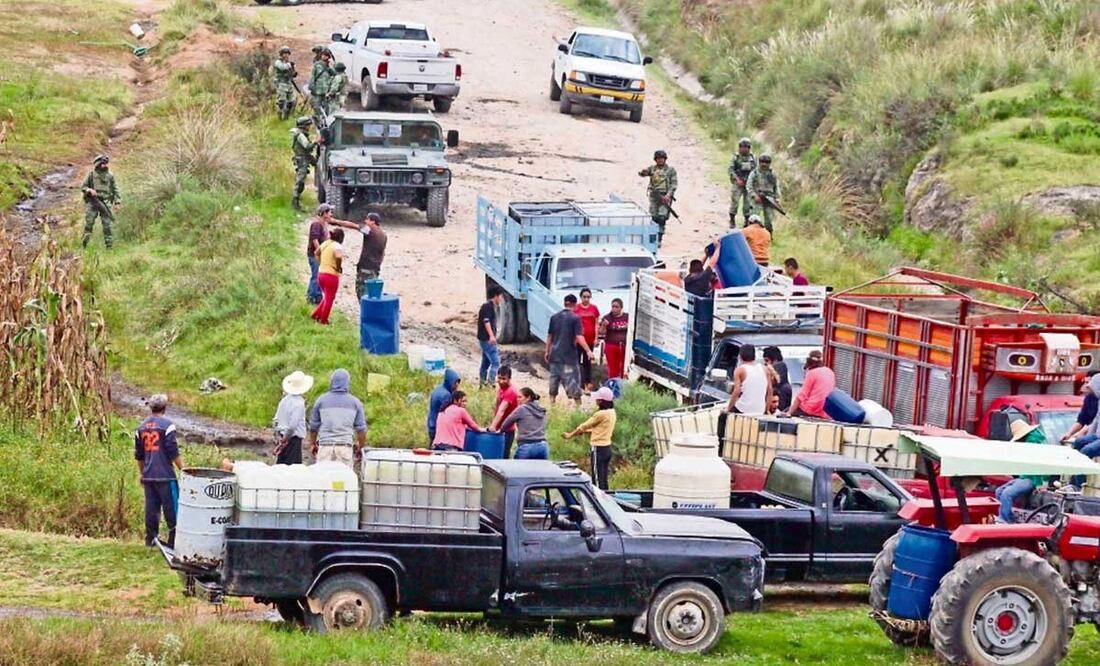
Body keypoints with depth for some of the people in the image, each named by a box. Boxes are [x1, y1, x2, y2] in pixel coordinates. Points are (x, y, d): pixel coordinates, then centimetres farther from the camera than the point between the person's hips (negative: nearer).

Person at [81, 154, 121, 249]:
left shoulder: (110, 176, 10)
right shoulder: (91, 174, 5)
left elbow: (115, 189, 13)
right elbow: (83, 187, 8)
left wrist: (117, 201, 3)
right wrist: (89, 190, -13)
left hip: (105, 202, 1)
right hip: (92, 201, -1)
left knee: (107, 224, -4)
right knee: (89, 222, -5)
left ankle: (109, 245, -3)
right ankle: (84, 244, 0)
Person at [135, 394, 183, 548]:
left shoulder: (141, 427, 10)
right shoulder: (167, 425, -10)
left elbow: (138, 456, 17)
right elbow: (173, 453, -12)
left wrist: (142, 474, 27)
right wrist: (183, 470, -3)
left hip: (148, 476, 6)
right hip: (165, 476, -6)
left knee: (151, 507, 10)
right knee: (171, 507, -1)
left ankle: (151, 538, 14)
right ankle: (174, 539, -1)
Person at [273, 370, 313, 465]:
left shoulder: (284, 400, 9)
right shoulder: (298, 403, -15)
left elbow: (276, 420, 13)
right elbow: (292, 425, -20)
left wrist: (278, 437, 14)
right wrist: (285, 439, -11)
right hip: (294, 438, -8)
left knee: (280, 466, 10)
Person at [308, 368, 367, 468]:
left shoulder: (321, 400, 6)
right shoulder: (355, 403, 5)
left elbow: (313, 426, 11)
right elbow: (361, 429, 8)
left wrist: (312, 444, 24)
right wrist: (360, 447, 21)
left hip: (325, 446, 0)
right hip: (345, 447, 0)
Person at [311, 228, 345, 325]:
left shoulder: (325, 243, 8)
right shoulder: (337, 246, -16)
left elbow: (317, 253, 26)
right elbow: (338, 257, -36)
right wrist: (339, 267, -18)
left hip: (321, 273, 7)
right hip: (331, 276, -7)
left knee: (326, 297, 26)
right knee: (329, 299, 9)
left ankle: (316, 314, 23)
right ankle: (324, 321, 16)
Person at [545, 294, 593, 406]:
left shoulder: (554, 317, 6)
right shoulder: (575, 318, -9)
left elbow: (550, 336, 12)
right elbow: (579, 337, -16)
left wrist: (547, 351, 21)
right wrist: (588, 351, -14)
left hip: (555, 354, 5)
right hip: (569, 355, -5)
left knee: (554, 378, 12)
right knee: (572, 378, -1)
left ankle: (552, 400, 16)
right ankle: (578, 404, 1)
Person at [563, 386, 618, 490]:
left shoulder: (601, 414, -18)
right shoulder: (612, 412, 6)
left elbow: (584, 426, -6)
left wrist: (570, 435, 8)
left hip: (599, 449, -8)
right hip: (607, 447, 8)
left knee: (598, 481, -3)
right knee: (603, 480, 15)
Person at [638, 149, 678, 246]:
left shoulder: (671, 170, 3)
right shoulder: (652, 169, 11)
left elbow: (674, 184, -2)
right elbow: (642, 173, 0)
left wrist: (668, 195, -16)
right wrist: (643, 172, -25)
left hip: (665, 197, -3)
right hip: (654, 196, 3)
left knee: (662, 218, -11)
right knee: (654, 218, 4)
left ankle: (659, 239, -10)